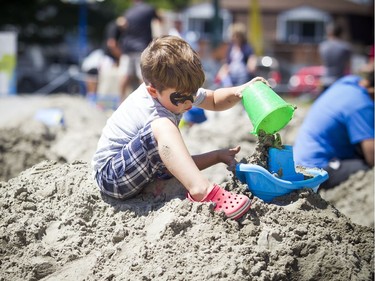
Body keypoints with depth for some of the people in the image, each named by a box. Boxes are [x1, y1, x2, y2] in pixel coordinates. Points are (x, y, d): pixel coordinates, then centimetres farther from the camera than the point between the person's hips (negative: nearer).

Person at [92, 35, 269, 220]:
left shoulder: (179, 89, 0)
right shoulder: (157, 115, -25)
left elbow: (214, 101, 16)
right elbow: (175, 165, -16)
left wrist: (237, 92, -4)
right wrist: (218, 156, -14)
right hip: (110, 176, -11)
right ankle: (201, 191, -47)